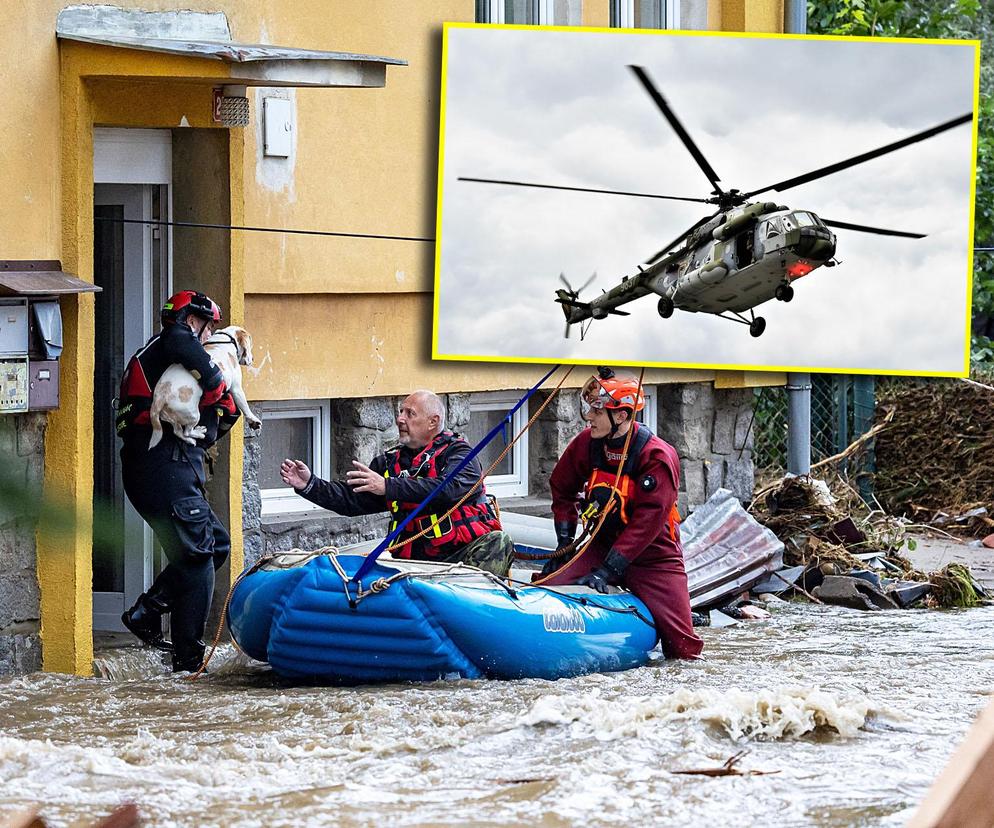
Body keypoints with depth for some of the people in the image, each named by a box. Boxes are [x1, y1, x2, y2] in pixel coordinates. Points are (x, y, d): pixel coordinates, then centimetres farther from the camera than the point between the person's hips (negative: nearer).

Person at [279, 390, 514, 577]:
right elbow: (351, 499, 16)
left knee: (498, 542, -35)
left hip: (467, 552, -3)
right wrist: (309, 485, 1)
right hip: (417, 561, 3)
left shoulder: (458, 454, 2)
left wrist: (388, 487, -24)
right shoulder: (391, 463, 20)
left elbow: (449, 489, -20)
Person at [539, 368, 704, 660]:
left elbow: (647, 521, -26)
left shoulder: (658, 457, -22)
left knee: (683, 648, -11)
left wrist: (607, 570, -30)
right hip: (602, 544, 4)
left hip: (652, 556, -4)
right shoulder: (586, 444, -5)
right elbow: (562, 490, 13)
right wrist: (565, 543, 5)